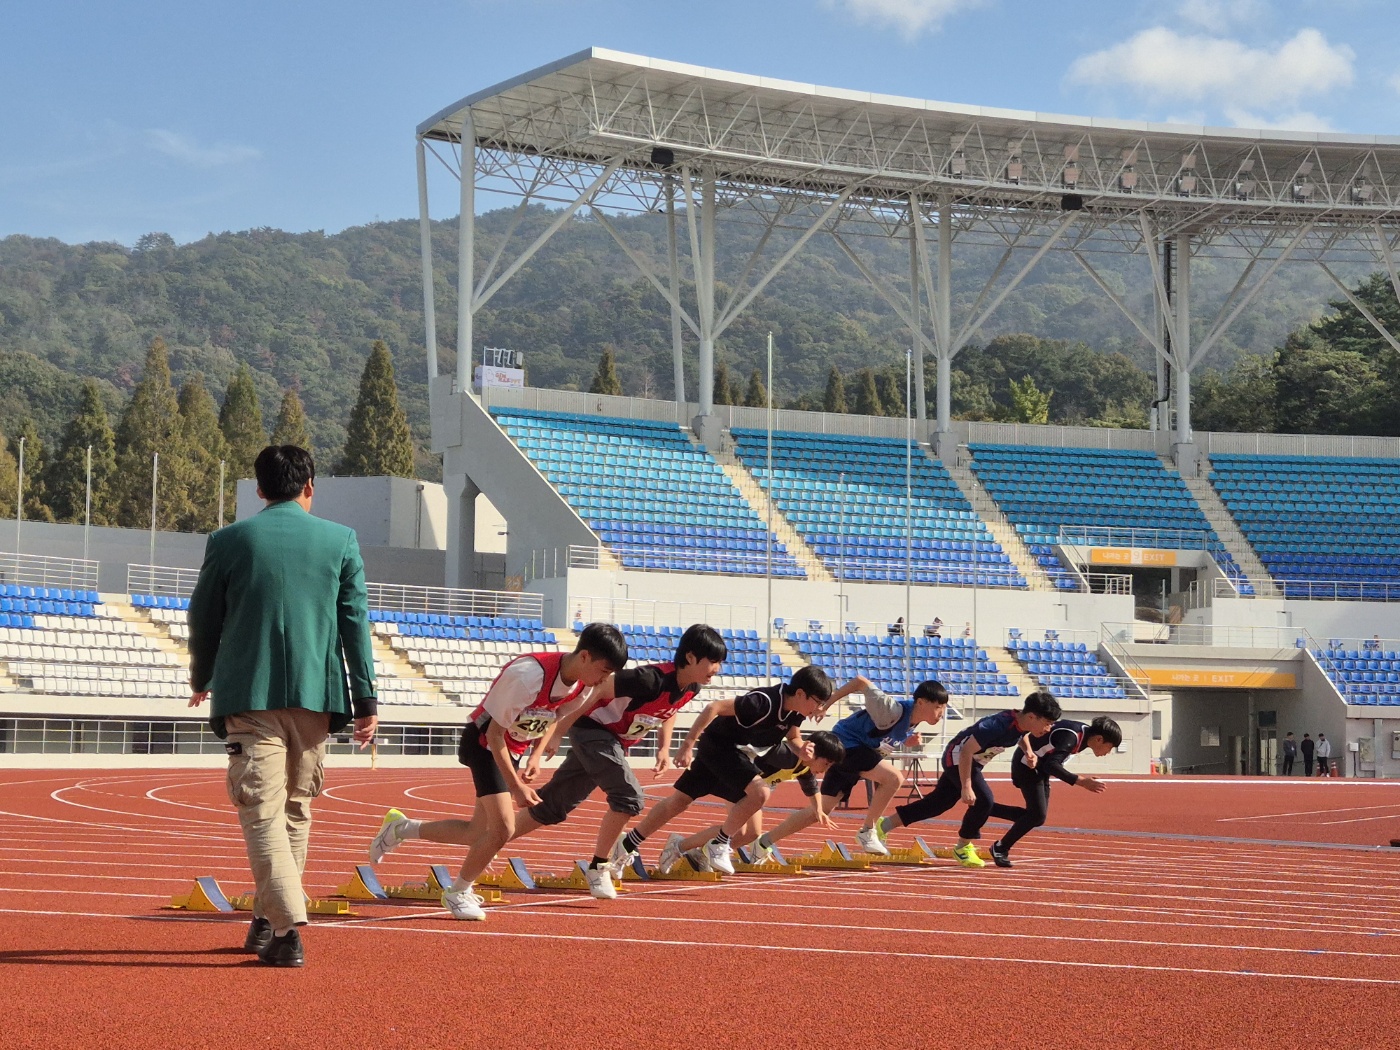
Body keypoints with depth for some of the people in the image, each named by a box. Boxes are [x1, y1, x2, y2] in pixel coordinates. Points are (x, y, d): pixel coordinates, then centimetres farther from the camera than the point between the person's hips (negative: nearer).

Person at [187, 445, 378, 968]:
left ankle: (287, 929, -15)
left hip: (249, 695, -2)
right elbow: (356, 624, 2)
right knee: (295, 808, 17)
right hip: (315, 695, 2)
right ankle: (267, 919, 24)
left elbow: (202, 620, 9)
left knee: (262, 810, -3)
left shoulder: (229, 541, 1)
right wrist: (366, 701, 6)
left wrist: (201, 680, 26)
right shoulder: (340, 541, 3)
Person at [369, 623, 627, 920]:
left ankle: (400, 828, 26)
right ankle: (458, 893, 5)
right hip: (485, 742, -8)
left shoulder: (583, 685, -9)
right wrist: (516, 787, -23)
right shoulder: (528, 676, -32)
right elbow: (494, 734, -25)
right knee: (503, 827, -18)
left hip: (514, 748, 8)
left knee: (480, 834, 6)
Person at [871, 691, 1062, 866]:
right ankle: (963, 847, 1)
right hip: (957, 757, -8)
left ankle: (883, 825, 24)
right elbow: (966, 751, -34)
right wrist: (966, 788, -34)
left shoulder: (1023, 723, -12)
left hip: (973, 761, 9)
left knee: (939, 802, 13)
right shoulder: (999, 725, -36)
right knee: (984, 799, -21)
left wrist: (1028, 751, -5)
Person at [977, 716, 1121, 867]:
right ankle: (1000, 848, 4)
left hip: (1039, 768, 9)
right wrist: (1081, 781, -43)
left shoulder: (1084, 733, -2)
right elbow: (1051, 765, -40)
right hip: (1027, 764, -9)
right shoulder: (1071, 737, -30)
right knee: (1037, 815, -12)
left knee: (1037, 817, 8)